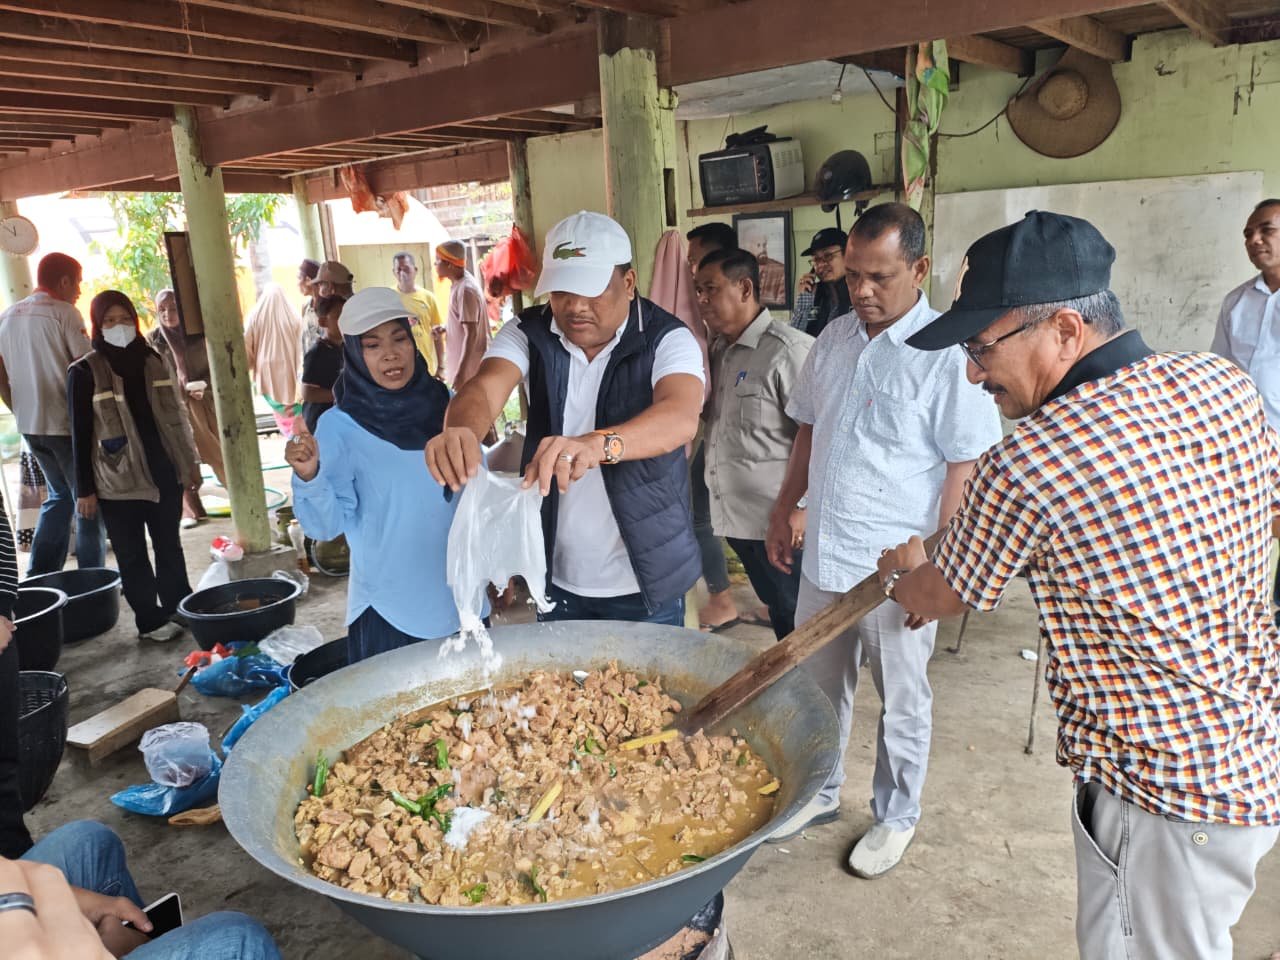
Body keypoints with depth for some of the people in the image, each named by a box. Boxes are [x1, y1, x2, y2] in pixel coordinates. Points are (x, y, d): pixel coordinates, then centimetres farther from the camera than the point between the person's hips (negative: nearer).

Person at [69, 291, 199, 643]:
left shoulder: (152, 359, 7)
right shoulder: (85, 371, -6)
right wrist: (85, 489, -7)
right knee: (132, 554, 6)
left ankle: (179, 607, 27)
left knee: (169, 545, 14)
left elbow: (175, 414, 13)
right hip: (118, 480, -4)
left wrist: (190, 461, 13)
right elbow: (81, 434, -5)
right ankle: (150, 620, 16)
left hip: (163, 472, 4)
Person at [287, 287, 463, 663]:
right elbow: (328, 525, -14)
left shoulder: (446, 405, -2)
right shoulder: (339, 426, -12)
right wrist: (309, 477, -31)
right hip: (389, 610, -4)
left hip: (462, 599, 4)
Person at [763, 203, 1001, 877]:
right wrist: (787, 506, 15)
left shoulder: (946, 354, -15)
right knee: (819, 688, 20)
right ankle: (819, 794, 41)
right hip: (824, 556, 6)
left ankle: (895, 816, 35)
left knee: (902, 702, 14)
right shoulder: (833, 340, 5)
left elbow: (967, 466, -15)